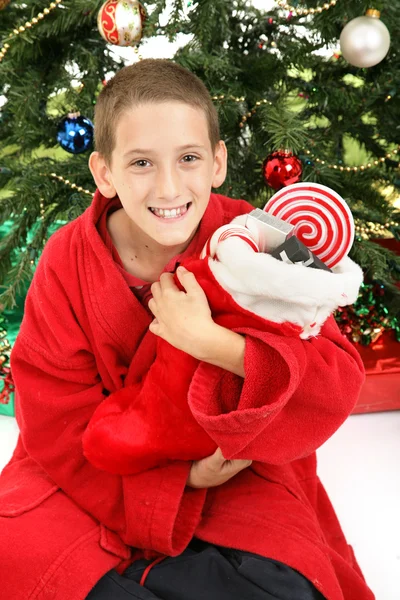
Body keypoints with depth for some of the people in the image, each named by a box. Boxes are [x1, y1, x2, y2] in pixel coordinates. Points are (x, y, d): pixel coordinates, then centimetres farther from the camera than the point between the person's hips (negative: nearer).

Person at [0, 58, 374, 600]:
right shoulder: (68, 261, -10)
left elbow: (341, 382, -18)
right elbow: (54, 414, -10)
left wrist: (213, 343, -34)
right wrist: (176, 480, -21)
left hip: (236, 471, 0)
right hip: (108, 475, 1)